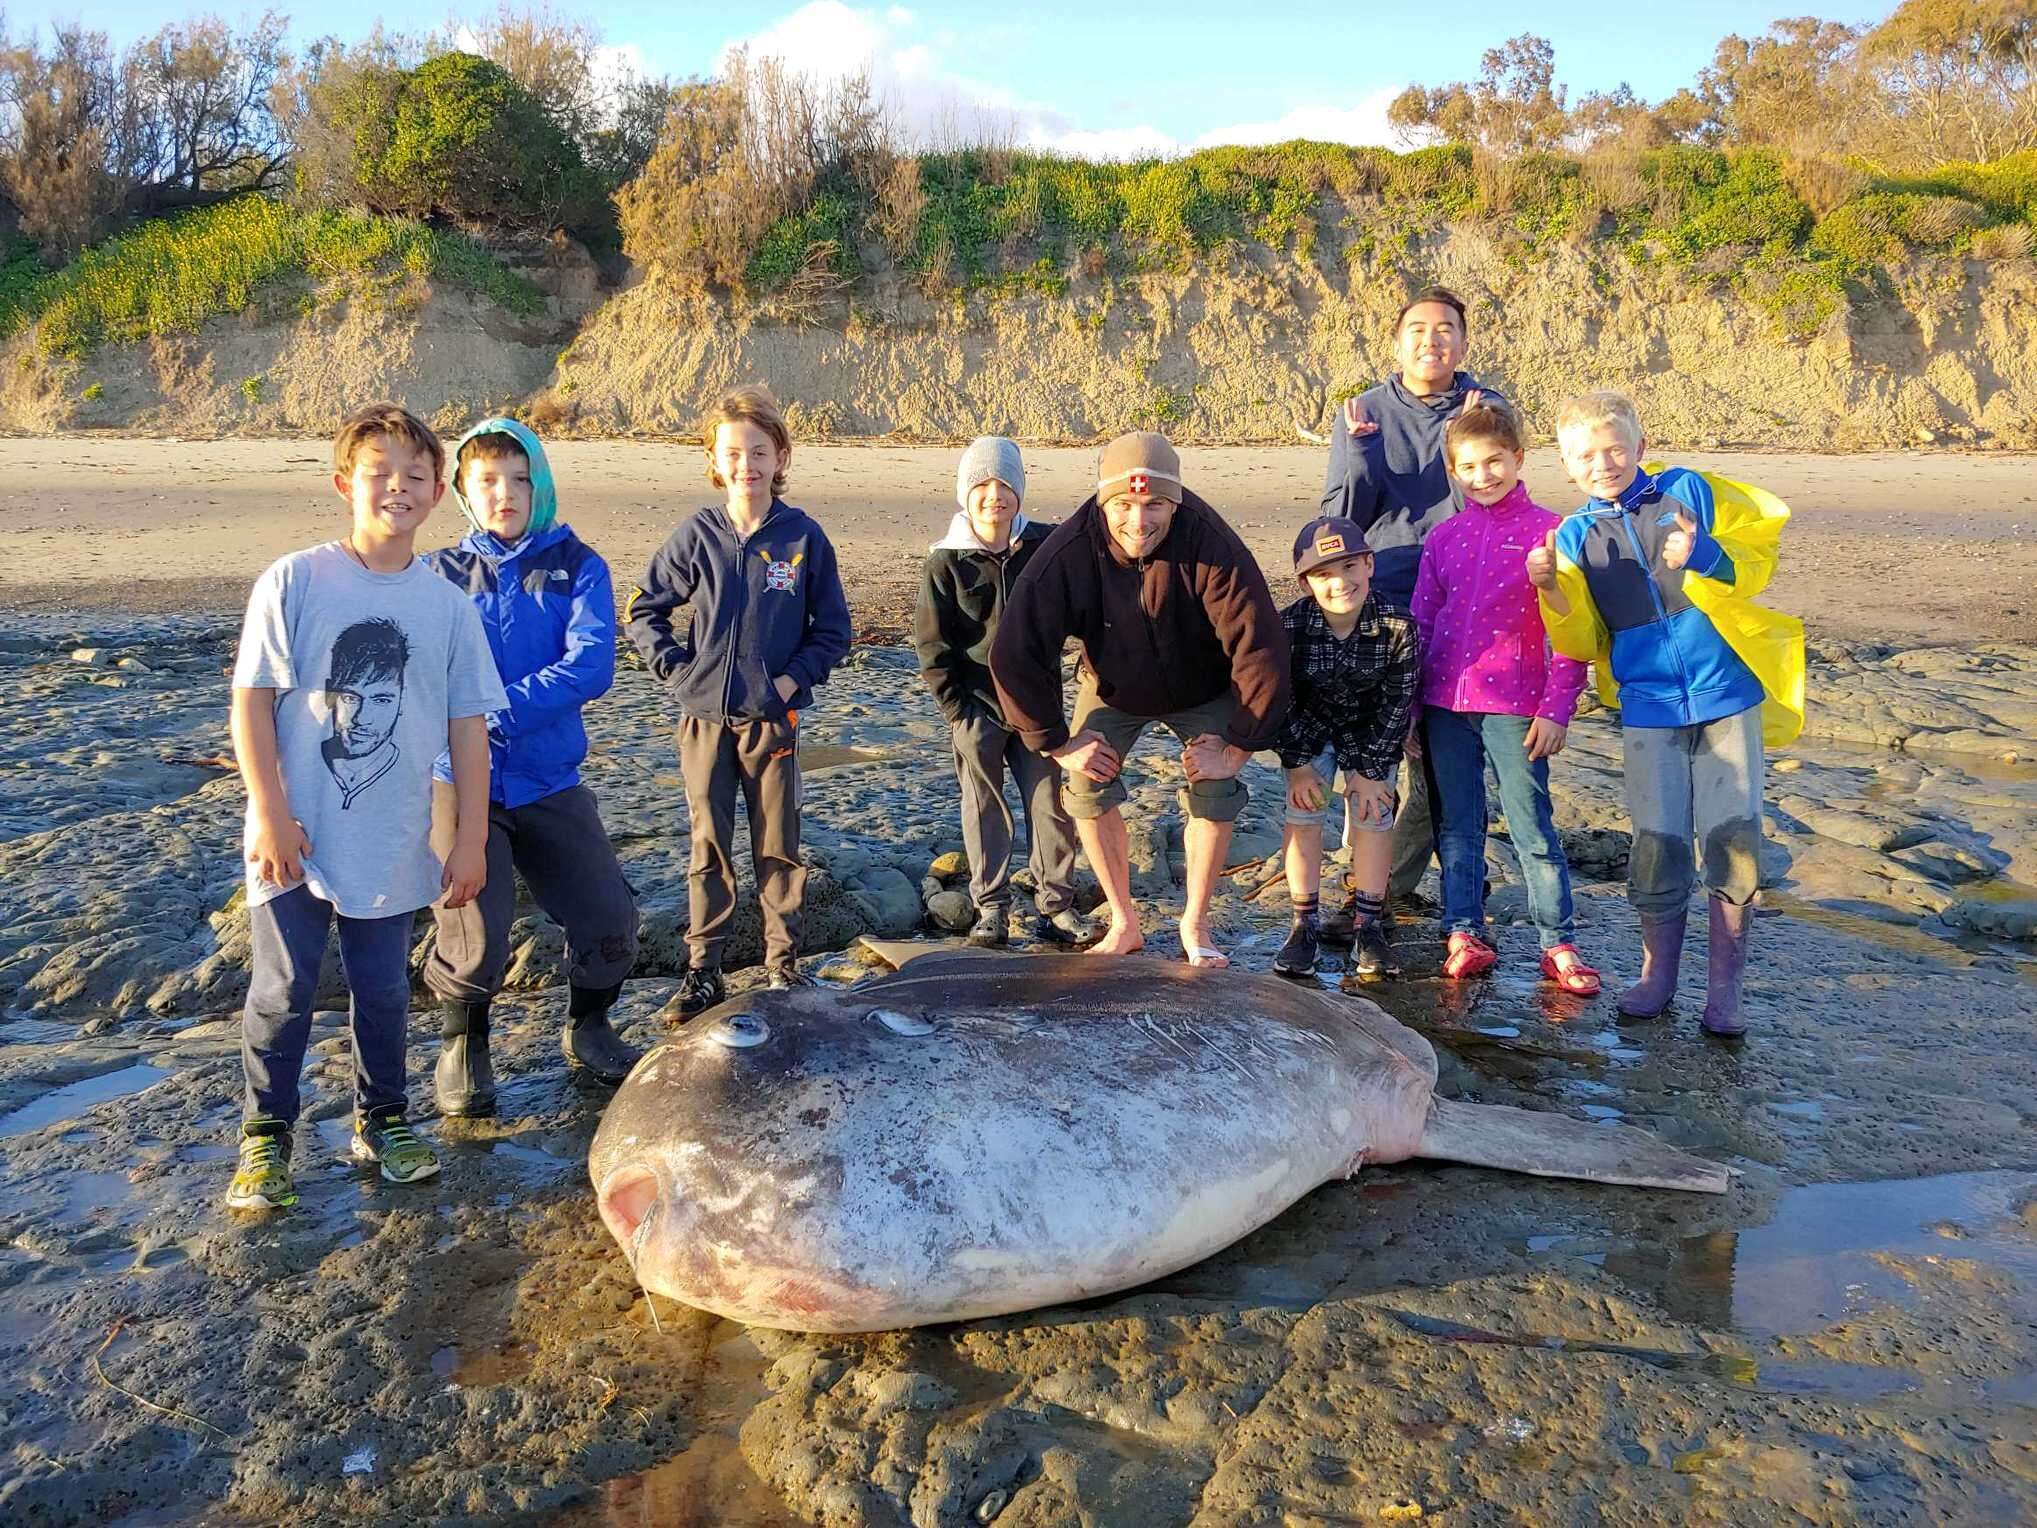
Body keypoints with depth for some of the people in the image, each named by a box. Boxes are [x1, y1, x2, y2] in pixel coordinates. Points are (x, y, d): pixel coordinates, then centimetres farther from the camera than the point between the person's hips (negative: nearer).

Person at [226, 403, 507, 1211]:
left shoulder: (447, 605, 1)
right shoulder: (294, 581, -7)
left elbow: (468, 724, 2)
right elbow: (251, 698, -6)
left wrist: (470, 838, 0)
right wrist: (269, 813, -12)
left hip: (391, 845, 2)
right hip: (296, 839, -2)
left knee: (384, 991, 11)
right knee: (283, 991, 4)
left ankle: (380, 1118, 30)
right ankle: (265, 1134, 22)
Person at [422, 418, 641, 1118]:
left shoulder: (576, 565, 1)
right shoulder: (440, 574, 3)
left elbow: (591, 666, -13)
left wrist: (500, 712, -20)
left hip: (551, 782, 1)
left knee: (610, 922, 0)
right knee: (474, 941, -7)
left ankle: (587, 1028, 29)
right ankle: (461, 1047, 23)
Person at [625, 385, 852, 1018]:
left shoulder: (805, 537, -3)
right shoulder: (698, 535, -1)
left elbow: (833, 629, 2)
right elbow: (644, 611, 8)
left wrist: (792, 678, -9)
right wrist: (674, 667, -3)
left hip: (773, 718, -1)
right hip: (705, 718, 1)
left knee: (778, 847, 8)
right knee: (709, 848, 8)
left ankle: (783, 966, 20)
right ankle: (702, 971, 17)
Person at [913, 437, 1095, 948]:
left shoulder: (1044, 547, -1)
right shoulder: (946, 561, -6)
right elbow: (931, 645, -4)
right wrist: (957, 709, -8)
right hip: (976, 709, -2)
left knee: (1050, 805, 3)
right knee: (984, 809, 7)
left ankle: (1054, 906, 14)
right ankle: (991, 909, 17)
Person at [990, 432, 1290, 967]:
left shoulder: (1213, 548, -36)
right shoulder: (1069, 552, -32)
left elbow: (1261, 648, -32)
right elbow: (1015, 654, -26)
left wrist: (1238, 747, -26)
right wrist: (1058, 743, -21)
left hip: (1202, 691, -1)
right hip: (1112, 687, 1)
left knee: (1215, 791, -14)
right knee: (1088, 786, -11)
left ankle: (1195, 924, 6)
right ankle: (1124, 924, 5)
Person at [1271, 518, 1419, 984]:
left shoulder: (1398, 629, -27)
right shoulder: (1289, 626, -27)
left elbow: (1396, 705, -17)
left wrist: (1371, 771, -15)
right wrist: (1297, 765, -14)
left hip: (1371, 734, 0)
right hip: (1310, 731, 0)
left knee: (1374, 815, -6)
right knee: (1302, 812, -8)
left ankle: (1368, 926, 6)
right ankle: (1304, 924, 3)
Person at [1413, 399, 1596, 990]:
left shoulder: (1547, 531, -3)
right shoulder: (1444, 536, 10)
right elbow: (1420, 622, 13)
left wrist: (1557, 708, -9)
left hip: (1513, 704, -4)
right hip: (1444, 702, 4)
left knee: (1532, 826, -1)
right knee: (1456, 826, 10)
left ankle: (1559, 942, 8)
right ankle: (1463, 932, 19)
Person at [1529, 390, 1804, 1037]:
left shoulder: (1691, 491, 1)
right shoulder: (1576, 536, 6)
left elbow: (1759, 548, 4)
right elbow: (1582, 642, 4)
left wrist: (1704, 556, -17)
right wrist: (1551, 588, -14)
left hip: (1726, 694, -1)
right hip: (1648, 707, 1)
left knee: (1733, 837, -4)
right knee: (1658, 842, -1)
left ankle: (1724, 987, 9)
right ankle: (1657, 973, 20)